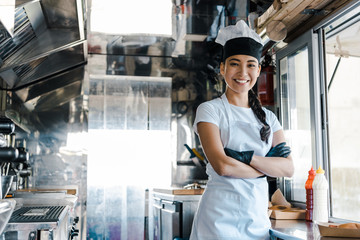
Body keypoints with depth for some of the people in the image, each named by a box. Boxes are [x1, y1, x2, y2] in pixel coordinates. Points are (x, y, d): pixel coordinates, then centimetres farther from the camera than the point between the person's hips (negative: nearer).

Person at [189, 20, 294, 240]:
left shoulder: (268, 117, 10)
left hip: (258, 220, 4)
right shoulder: (210, 110, -4)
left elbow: (289, 168, -1)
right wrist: (268, 167, -5)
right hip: (220, 219, -4)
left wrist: (246, 157, -15)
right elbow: (222, 165, -16)